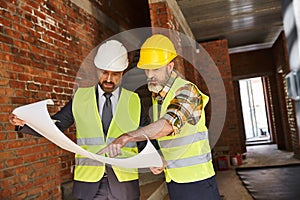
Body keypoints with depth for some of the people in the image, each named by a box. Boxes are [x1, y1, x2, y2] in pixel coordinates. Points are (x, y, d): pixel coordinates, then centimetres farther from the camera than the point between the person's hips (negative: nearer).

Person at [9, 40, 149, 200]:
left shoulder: (134, 101, 1)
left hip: (124, 184, 0)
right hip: (88, 184, 0)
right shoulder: (80, 97, 2)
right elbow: (54, 125, 4)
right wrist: (25, 121, -12)